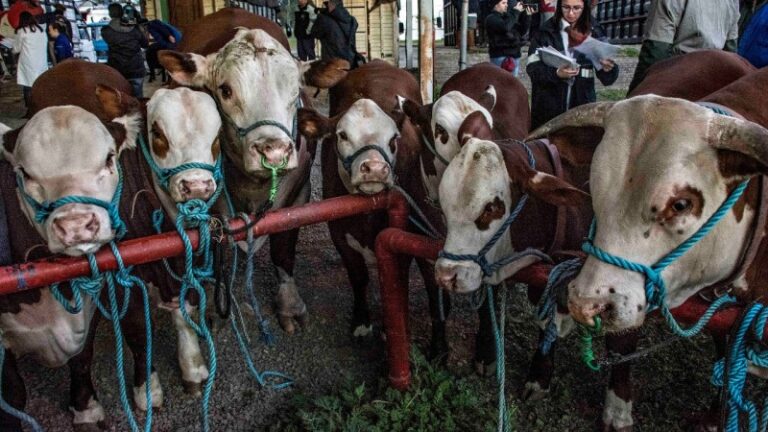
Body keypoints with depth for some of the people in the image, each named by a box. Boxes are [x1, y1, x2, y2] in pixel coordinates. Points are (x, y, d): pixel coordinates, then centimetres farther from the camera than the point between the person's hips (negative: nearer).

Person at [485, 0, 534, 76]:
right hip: (500, 56, -8)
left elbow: (522, 31, 16)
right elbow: (505, 27, -25)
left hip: (514, 55, 8)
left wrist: (527, 15, 3)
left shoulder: (507, 16, 18)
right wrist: (516, 11, -14)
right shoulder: (491, 18, -6)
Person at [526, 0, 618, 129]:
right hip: (548, 107, -2)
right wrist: (556, 73, -24)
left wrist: (608, 69, -20)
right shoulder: (547, 32, -1)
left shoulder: (593, 34, 4)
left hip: (582, 105, 2)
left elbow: (606, 78, 2)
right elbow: (533, 68, -7)